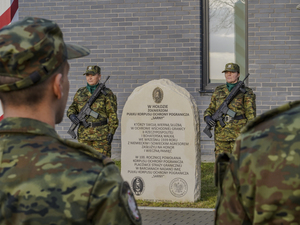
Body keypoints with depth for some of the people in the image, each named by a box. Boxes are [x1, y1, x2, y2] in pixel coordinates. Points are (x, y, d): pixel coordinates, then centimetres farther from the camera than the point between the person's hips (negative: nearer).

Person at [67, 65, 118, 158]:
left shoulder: (107, 93, -1)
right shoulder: (80, 92, 10)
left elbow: (112, 114, -3)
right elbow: (73, 107, 17)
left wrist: (111, 132, -11)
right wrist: (72, 115, -7)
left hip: (101, 133, -4)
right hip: (84, 134, 4)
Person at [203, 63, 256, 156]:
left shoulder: (246, 92, 1)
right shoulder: (218, 91, 12)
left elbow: (251, 114, -3)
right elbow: (211, 109, 17)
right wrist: (207, 117, -7)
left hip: (239, 134, -4)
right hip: (221, 134, 4)